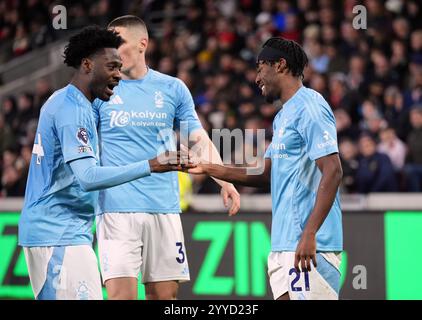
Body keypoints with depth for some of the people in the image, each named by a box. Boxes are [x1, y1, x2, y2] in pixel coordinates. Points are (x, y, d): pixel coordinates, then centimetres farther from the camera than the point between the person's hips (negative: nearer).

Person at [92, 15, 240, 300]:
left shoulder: (173, 89, 8)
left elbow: (199, 140, 10)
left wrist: (225, 181, -3)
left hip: (164, 209, 2)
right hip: (117, 209, -2)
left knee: (165, 293, 2)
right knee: (121, 293, -13)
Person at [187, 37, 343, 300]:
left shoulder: (310, 107, -10)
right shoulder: (283, 116, 21)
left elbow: (332, 171, -19)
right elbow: (266, 175, 25)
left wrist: (309, 233, -25)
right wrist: (208, 168, 22)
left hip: (308, 246, -9)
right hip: (283, 245, 9)